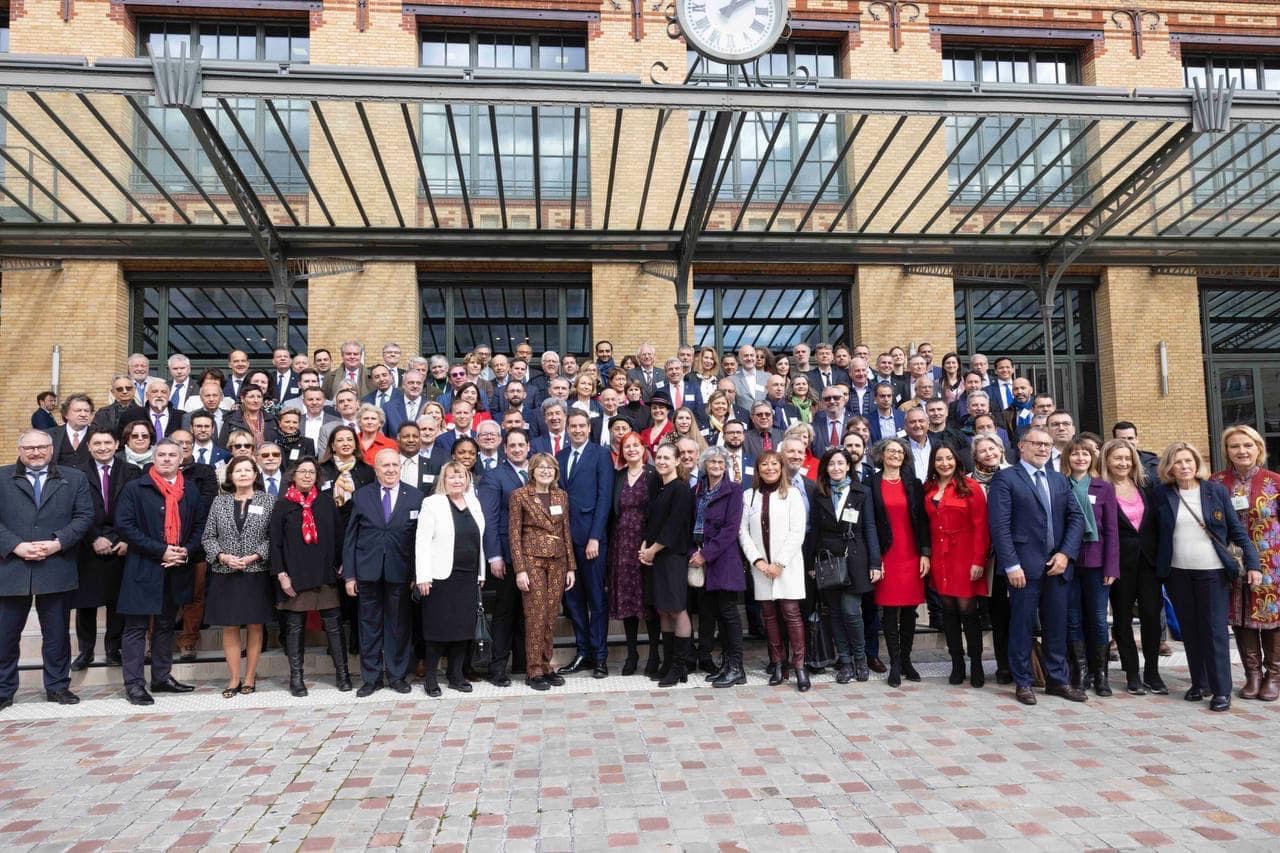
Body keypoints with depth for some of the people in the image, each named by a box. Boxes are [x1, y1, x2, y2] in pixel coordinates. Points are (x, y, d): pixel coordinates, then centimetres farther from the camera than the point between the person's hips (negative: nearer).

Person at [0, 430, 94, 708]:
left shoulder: (74, 478, 6)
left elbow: (84, 516, 0)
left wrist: (58, 543, -12)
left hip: (56, 568, 0)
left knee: (56, 633, 9)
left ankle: (57, 686, 21)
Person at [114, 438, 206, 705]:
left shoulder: (190, 492, 10)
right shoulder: (135, 489, -3)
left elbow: (200, 526, 12)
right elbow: (125, 525, -12)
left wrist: (187, 550, -7)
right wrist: (161, 550, -16)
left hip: (177, 570, 5)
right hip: (143, 570, -4)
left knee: (166, 625, 14)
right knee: (137, 627, 0)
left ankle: (162, 677, 23)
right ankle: (134, 683, 6)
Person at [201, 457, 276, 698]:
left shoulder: (268, 501, 1)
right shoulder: (220, 502, 7)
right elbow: (208, 537, 6)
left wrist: (253, 557, -14)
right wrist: (223, 556, -9)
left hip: (257, 573, -1)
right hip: (225, 574, 2)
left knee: (255, 626, 5)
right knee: (229, 627, 4)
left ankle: (250, 677, 15)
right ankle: (234, 678, 13)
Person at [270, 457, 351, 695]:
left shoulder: (326, 501, 4)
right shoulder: (283, 505, 1)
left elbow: (339, 534, 8)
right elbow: (275, 542, 0)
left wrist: (340, 564, 3)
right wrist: (281, 575, -6)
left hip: (325, 574, 1)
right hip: (295, 576, -1)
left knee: (333, 624, 3)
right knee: (295, 627, 6)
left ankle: (342, 672, 11)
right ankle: (296, 676, 14)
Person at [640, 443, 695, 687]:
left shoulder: (681, 490, -10)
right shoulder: (658, 488, 15)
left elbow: (674, 527, -15)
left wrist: (652, 550, -11)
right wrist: (644, 546, -1)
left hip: (673, 555, -8)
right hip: (654, 556, 8)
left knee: (676, 610, -4)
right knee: (662, 611, 11)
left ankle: (680, 667, 3)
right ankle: (668, 663, 18)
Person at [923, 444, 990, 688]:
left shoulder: (970, 488, -4)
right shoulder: (928, 490, 9)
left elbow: (981, 526, -8)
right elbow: (927, 525, 10)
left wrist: (979, 560, -13)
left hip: (965, 557, -4)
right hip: (940, 558, 4)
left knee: (967, 609, -4)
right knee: (948, 609, 8)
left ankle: (976, 665, 9)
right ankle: (957, 663, 17)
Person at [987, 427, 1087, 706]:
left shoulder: (1059, 480, 15)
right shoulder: (1005, 479, -3)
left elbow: (1076, 517, 10)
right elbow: (999, 525, -10)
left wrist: (1065, 553, -4)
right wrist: (1011, 564, -15)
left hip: (1057, 564, 5)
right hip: (1025, 565, -5)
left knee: (1056, 625, 11)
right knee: (1022, 625, 3)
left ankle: (1057, 679, 24)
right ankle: (1022, 682, 14)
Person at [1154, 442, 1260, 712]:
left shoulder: (1217, 490, 0)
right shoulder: (1162, 494, 2)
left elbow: (1236, 529, 1)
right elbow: (1155, 531, 7)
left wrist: (1252, 563, -6)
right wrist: (1159, 567, -1)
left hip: (1213, 572, -2)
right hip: (1178, 573, 2)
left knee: (1214, 630, -2)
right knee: (1189, 630, 9)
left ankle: (1221, 690, 5)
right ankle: (1199, 683, 21)